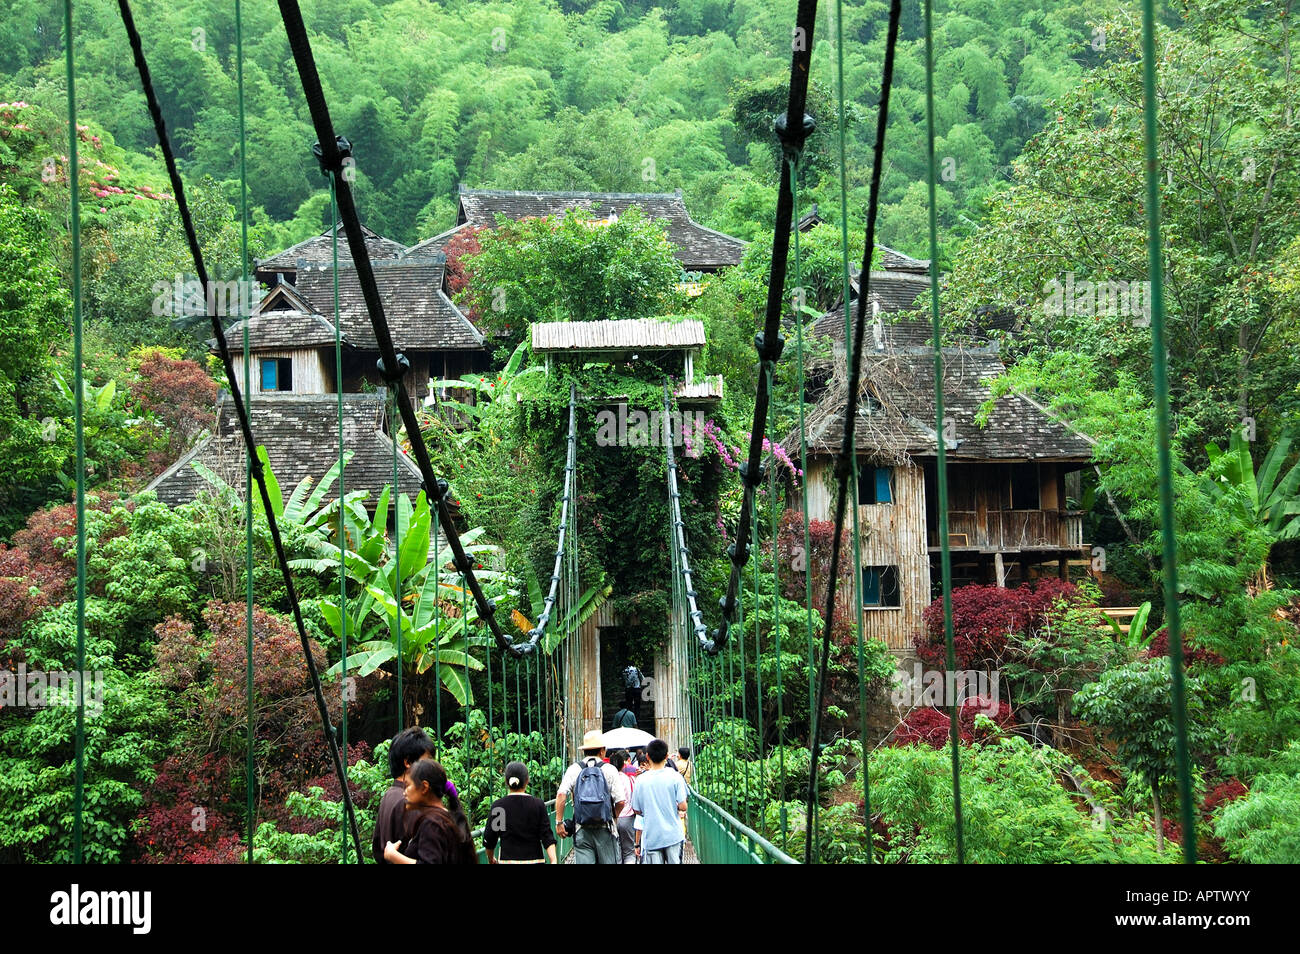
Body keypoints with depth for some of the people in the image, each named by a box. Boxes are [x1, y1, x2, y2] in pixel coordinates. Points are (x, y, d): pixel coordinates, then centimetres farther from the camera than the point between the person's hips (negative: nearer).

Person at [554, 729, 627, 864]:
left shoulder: (574, 769, 2)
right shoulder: (610, 770, -2)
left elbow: (561, 794, -10)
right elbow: (620, 801, -7)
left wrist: (559, 822, -5)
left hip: (582, 831, 1)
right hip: (605, 830, -1)